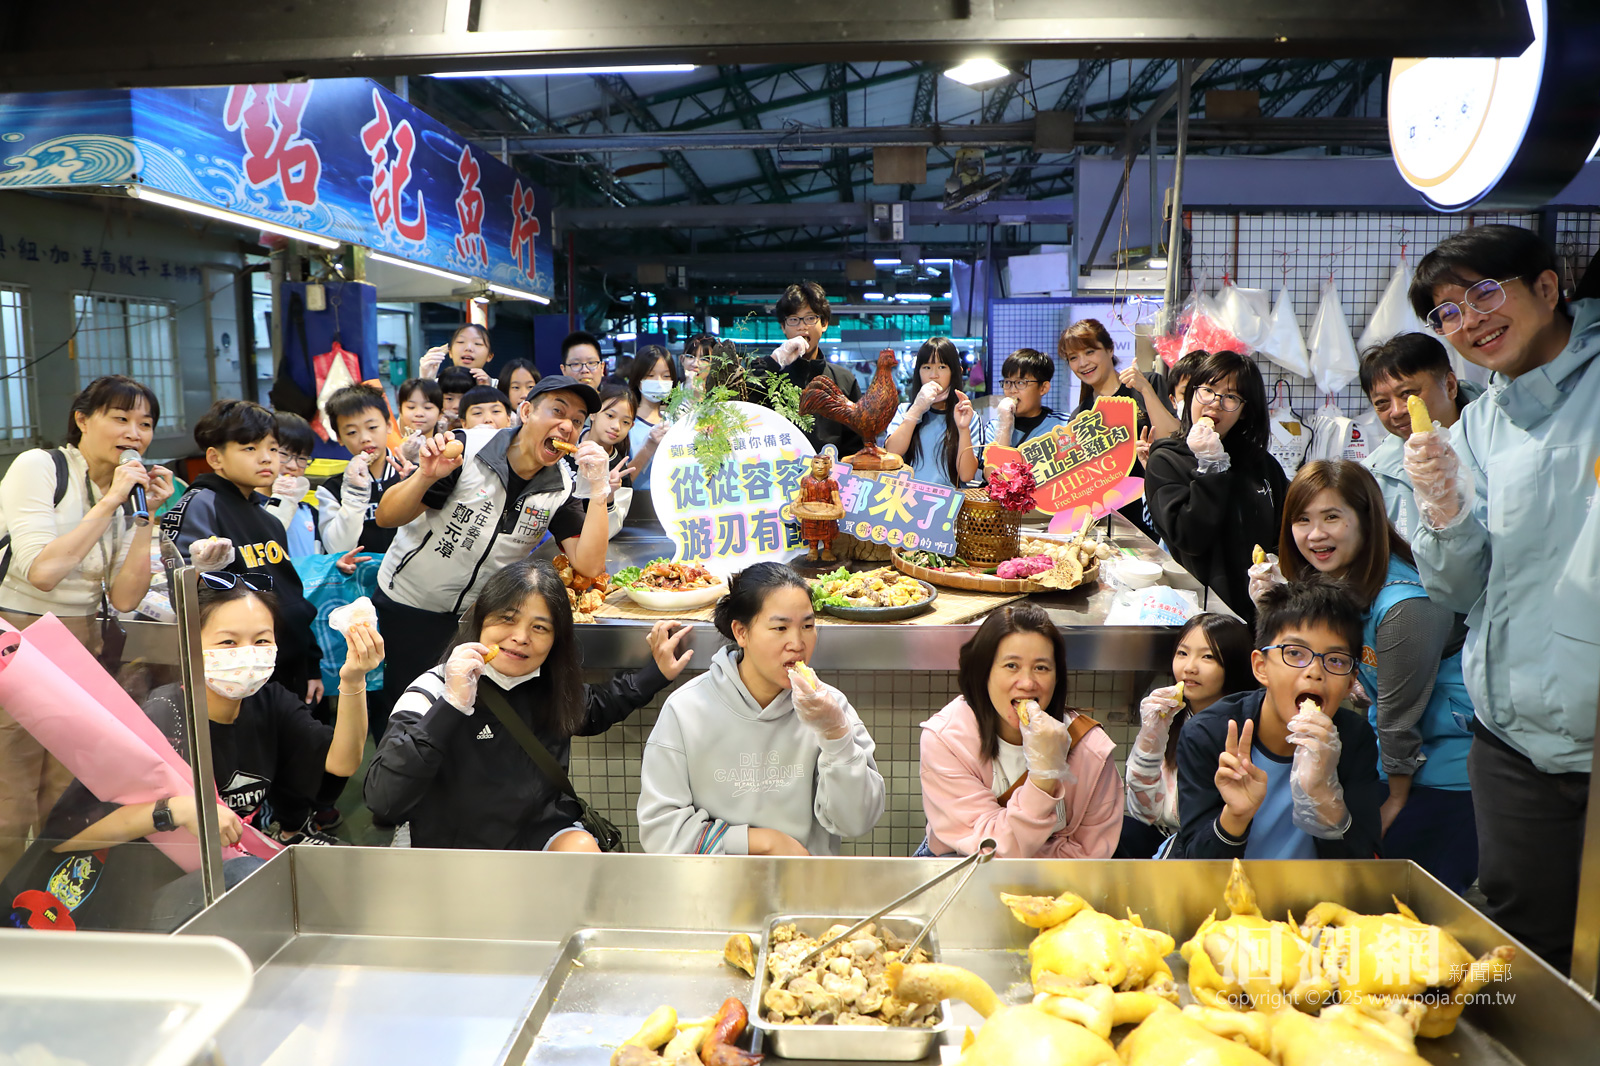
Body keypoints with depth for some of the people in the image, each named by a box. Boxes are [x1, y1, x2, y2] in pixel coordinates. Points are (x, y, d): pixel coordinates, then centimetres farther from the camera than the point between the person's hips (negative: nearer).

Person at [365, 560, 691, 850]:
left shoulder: (549, 685, 2)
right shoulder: (433, 692, -15)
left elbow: (592, 712, 27)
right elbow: (382, 802, -27)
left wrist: (656, 672, 17)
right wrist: (452, 705, -33)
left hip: (548, 838, 4)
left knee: (582, 847, -26)